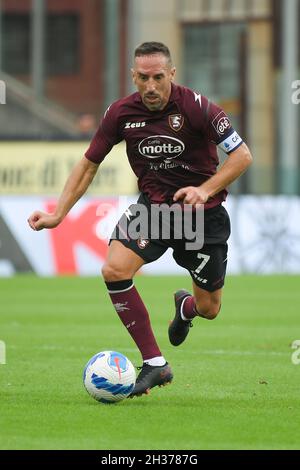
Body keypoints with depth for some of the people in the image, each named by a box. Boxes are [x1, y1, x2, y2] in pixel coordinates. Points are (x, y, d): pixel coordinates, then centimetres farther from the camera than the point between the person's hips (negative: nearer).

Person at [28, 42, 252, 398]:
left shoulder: (196, 107, -19)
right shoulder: (121, 113, -9)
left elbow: (242, 155, -13)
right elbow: (89, 164, 3)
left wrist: (205, 190, -25)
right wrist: (58, 214, -4)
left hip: (203, 212, -2)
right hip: (152, 205, 2)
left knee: (208, 309, 5)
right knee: (114, 271, -24)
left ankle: (186, 307, 48)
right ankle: (154, 364, -15)